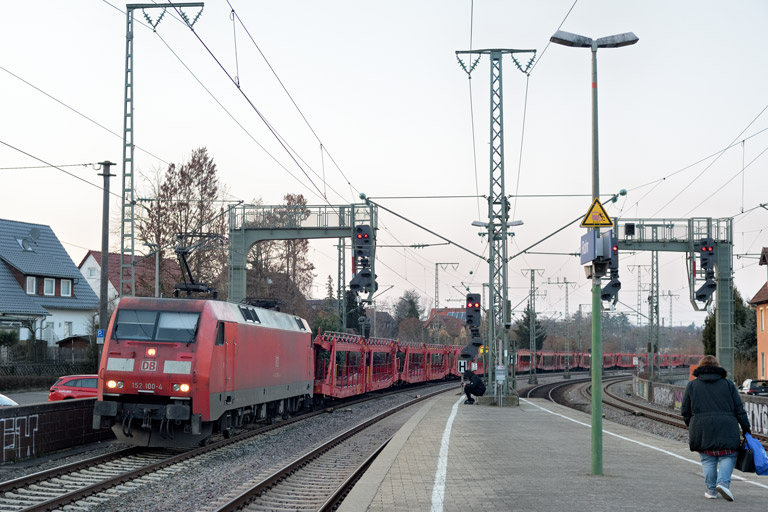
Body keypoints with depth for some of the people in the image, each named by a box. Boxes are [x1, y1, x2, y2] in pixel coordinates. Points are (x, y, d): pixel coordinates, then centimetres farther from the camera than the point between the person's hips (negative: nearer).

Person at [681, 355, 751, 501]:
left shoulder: (692, 385, 9)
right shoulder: (728, 384, 9)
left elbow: (685, 411, 9)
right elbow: (739, 409, 6)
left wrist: (692, 426, 23)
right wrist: (746, 428, 11)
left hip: (701, 429, 1)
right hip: (726, 428, 0)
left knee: (708, 459, 8)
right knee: (728, 457, 7)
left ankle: (711, 489, 5)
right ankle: (723, 482, -14)